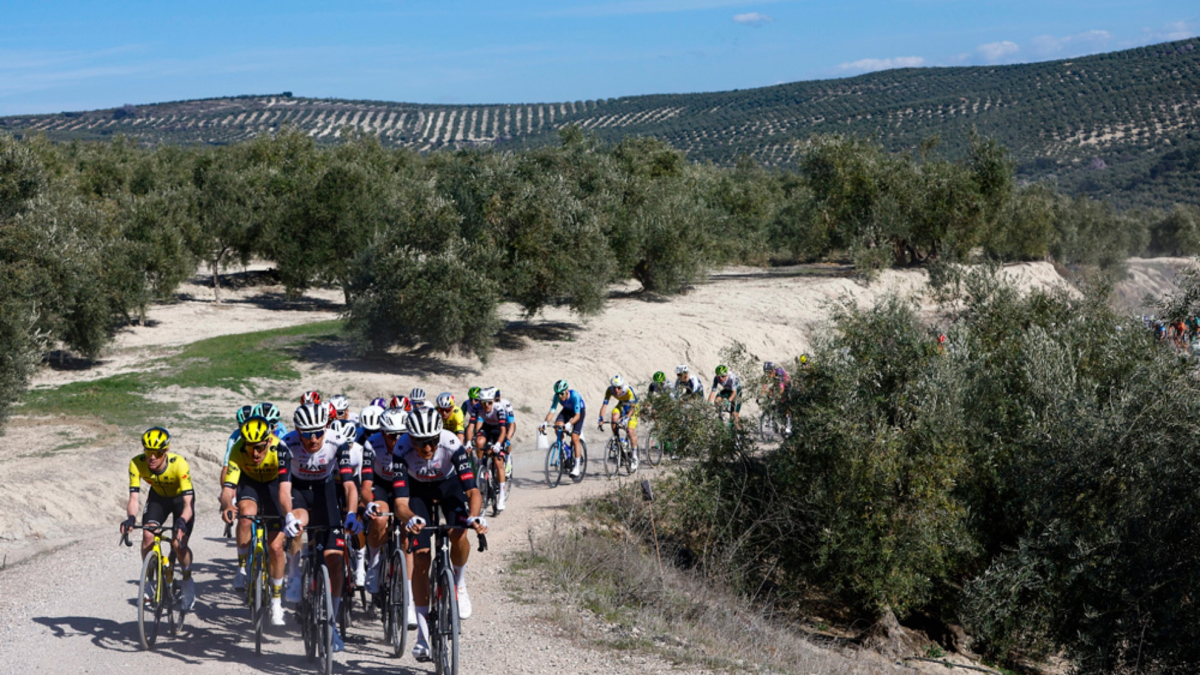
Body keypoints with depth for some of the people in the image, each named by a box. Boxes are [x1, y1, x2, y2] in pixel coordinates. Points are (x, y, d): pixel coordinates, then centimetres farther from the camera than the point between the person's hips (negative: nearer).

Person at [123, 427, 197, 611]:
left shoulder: (179, 464, -37)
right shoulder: (137, 464, -29)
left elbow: (187, 503, -40)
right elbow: (133, 498, -30)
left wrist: (182, 521, -59)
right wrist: (131, 518, -51)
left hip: (180, 498, -3)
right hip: (158, 497, 3)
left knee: (178, 543, -20)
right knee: (148, 535, -21)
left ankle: (187, 580, 8)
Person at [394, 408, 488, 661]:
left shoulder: (452, 446, -35)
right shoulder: (402, 451, -34)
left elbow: (473, 490, -39)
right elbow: (400, 500, -38)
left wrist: (473, 517, -59)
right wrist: (410, 519, -60)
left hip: (448, 484, 0)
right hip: (418, 489, 0)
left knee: (458, 534, -30)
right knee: (420, 558, -9)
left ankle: (460, 584, 2)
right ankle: (423, 635, -1)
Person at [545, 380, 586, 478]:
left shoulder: (574, 395, -37)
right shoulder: (557, 396, -25)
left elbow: (577, 415, -40)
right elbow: (551, 412, -26)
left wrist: (569, 424, -56)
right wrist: (545, 423, -43)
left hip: (579, 410, -4)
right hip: (567, 410, 5)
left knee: (574, 437, -17)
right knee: (557, 425, -25)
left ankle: (577, 467, -12)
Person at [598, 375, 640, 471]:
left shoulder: (629, 391, -35)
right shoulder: (609, 390, -25)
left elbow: (632, 408, -35)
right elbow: (604, 404, -26)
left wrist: (626, 417, -51)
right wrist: (601, 419, -38)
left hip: (632, 406, -3)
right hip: (621, 404, 3)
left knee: (631, 431, -16)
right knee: (614, 418, -31)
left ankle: (634, 456, -2)